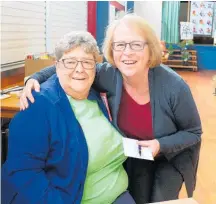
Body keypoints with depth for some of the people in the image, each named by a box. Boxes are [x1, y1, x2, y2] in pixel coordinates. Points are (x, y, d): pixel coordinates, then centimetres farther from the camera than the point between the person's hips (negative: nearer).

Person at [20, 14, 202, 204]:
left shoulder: (174, 86, -31)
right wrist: (36, 78, -25)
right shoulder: (109, 75, -24)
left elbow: (194, 132, -16)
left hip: (171, 157, -2)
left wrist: (161, 145, -30)